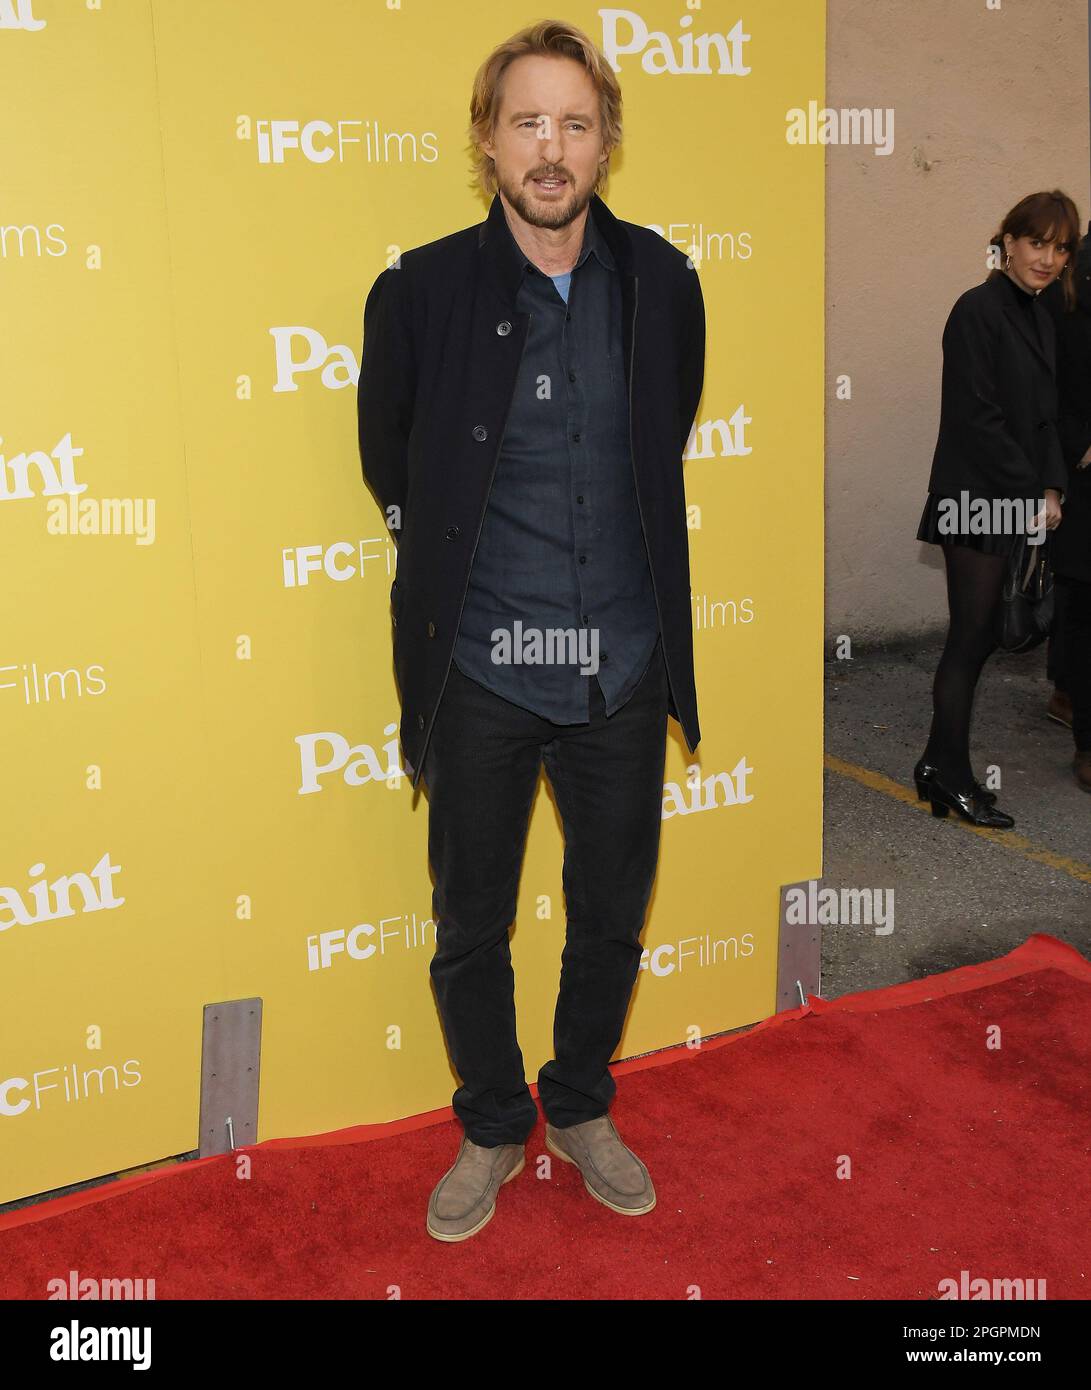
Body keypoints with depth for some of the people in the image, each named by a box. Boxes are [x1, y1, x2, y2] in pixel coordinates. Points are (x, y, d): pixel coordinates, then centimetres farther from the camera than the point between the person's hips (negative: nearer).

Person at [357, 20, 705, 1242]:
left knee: (611, 918, 16)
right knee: (472, 932, 11)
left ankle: (581, 1110, 41)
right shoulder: (421, 292, -7)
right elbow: (389, 467, 7)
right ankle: (491, 1132, 36)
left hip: (624, 670, 2)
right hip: (480, 675, -2)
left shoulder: (663, 284, 0)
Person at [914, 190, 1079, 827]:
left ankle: (940, 765, 19)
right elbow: (977, 416, -16)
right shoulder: (978, 310, -10)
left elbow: (1043, 414, 17)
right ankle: (953, 777, 7)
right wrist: (1032, 493, -12)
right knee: (972, 637, -3)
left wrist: (1052, 488, 2)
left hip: (1015, 503, 8)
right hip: (976, 499, -8)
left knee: (978, 637, 10)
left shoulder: (1040, 317, 16)